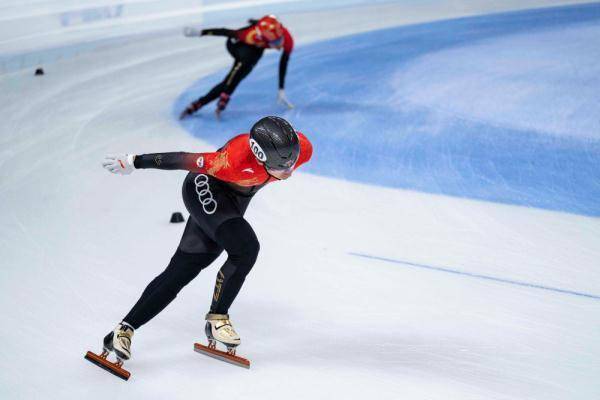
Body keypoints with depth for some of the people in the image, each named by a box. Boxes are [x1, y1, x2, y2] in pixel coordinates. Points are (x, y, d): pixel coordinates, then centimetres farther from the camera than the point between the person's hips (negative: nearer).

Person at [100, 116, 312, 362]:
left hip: (233, 201, 6)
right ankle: (217, 319, -8)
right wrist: (134, 162, -18)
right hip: (206, 189, -6)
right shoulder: (238, 162, -40)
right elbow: (186, 160, -29)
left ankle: (124, 329, 11)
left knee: (181, 270, 4)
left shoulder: (303, 148, -25)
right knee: (246, 249, -27)